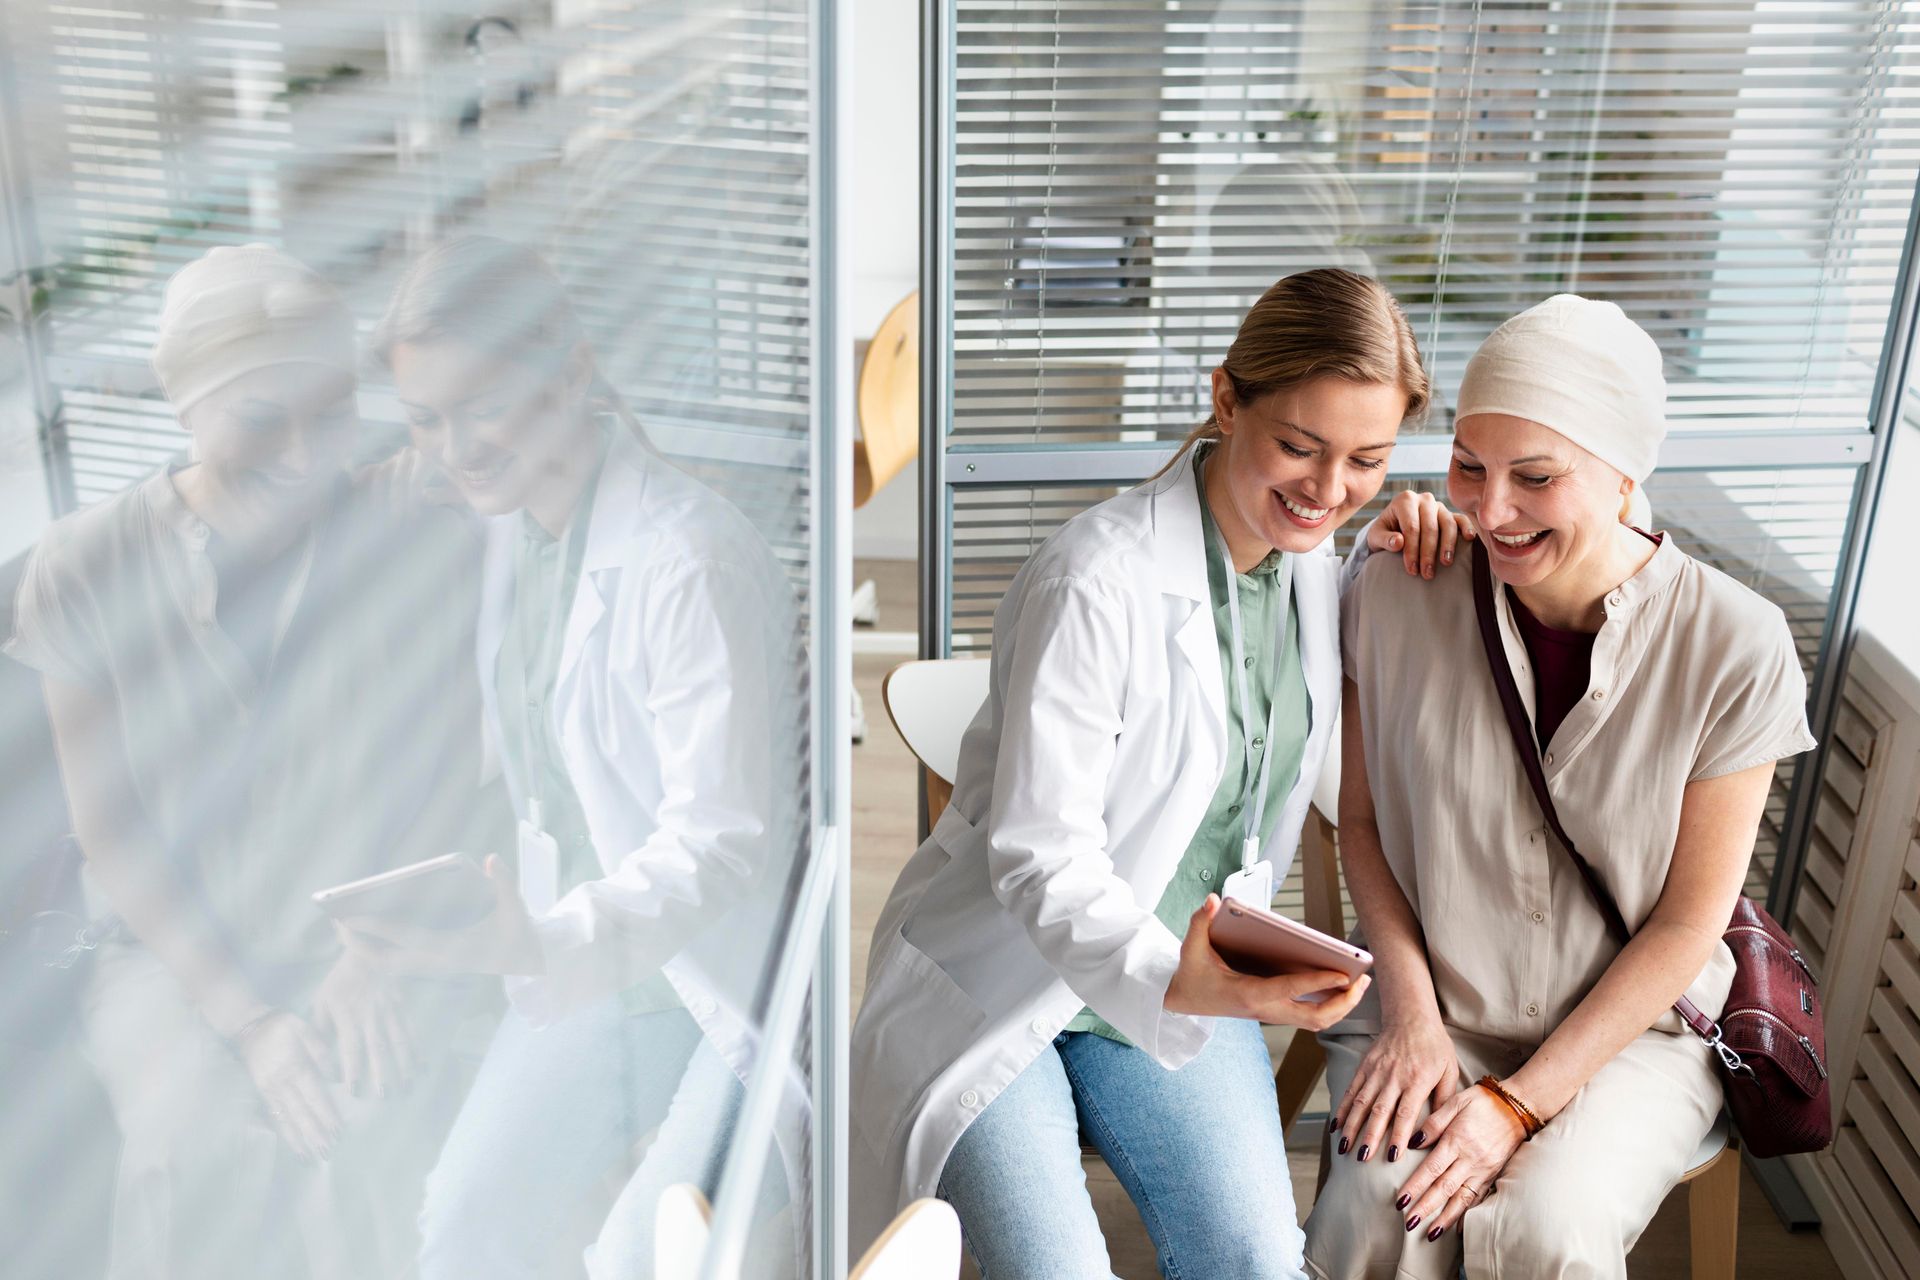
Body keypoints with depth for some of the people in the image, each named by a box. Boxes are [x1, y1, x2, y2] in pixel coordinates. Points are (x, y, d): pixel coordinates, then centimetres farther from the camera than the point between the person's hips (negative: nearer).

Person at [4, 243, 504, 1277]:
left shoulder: (414, 546, -1)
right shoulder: (83, 568, -1)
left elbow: (453, 784, -2)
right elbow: (111, 830, -3)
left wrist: (380, 956, -18)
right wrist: (250, 1021, -14)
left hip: (378, 948, 0)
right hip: (173, 955, 0)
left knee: (368, 1122, -26)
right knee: (207, 1138, -27)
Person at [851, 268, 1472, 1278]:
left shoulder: (1310, 566, -1)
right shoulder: (1099, 580, -24)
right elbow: (1039, 855, -24)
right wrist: (1170, 980, -42)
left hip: (1193, 977, 6)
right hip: (999, 987, -5)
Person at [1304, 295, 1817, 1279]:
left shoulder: (1737, 647, -16)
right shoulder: (1400, 595, -11)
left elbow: (1688, 922, -9)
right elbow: (1360, 813, 2)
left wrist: (1520, 1103, -13)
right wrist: (1411, 1011, -9)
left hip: (1629, 1025, -1)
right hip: (1426, 1003, 1)